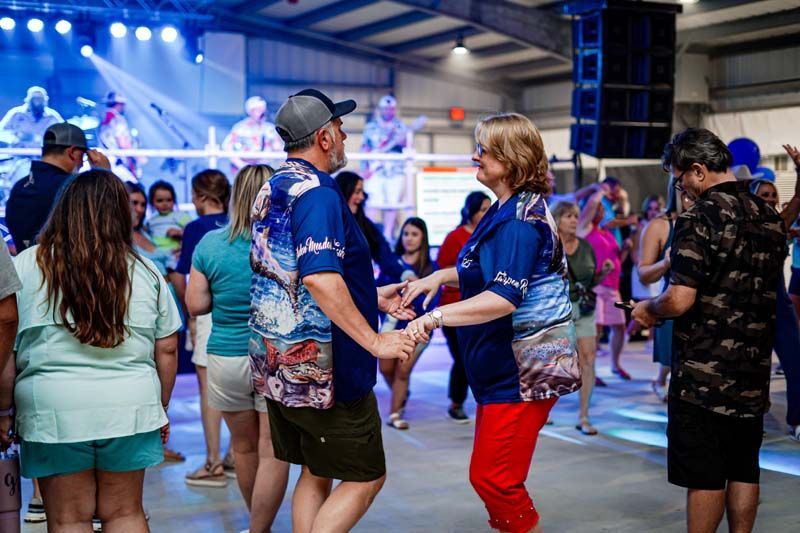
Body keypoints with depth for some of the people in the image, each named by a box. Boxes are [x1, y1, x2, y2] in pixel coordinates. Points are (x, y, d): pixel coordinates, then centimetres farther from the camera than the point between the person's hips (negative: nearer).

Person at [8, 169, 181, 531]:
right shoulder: (144, 271, 4)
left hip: (53, 409, -2)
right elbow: (167, 350, 8)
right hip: (130, 406, 2)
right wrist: (161, 409, 19)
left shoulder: (25, 266, -2)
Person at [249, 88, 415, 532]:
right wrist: (374, 341, -25)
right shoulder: (317, 191, -18)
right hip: (321, 365, -9)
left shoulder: (271, 189, 13)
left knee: (315, 473, 17)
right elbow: (319, 279, -30)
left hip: (277, 362, 10)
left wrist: (373, 297, 20)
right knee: (366, 476, 3)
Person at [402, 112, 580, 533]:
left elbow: (504, 298, -31)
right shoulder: (506, 209, 11)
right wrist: (441, 276, 11)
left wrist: (436, 317, -38)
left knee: (491, 476, -7)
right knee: (494, 474, 18)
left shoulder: (519, 219, -21)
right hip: (504, 361, 11)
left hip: (525, 365, -11)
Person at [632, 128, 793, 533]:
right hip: (754, 371, 7)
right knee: (744, 469, 14)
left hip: (703, 374, -7)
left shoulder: (700, 218, -16)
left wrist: (649, 309, -3)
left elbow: (680, 300, -24)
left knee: (704, 476, 2)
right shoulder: (769, 217, 7)